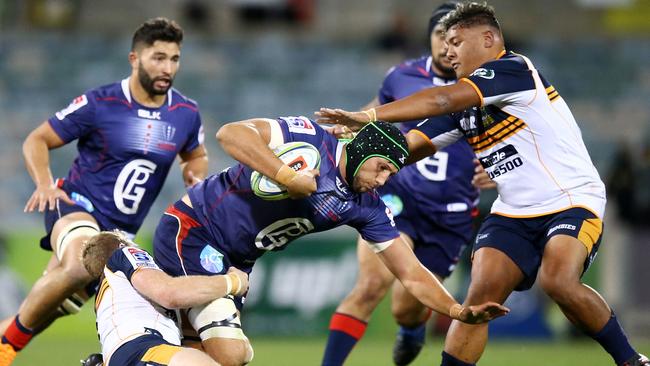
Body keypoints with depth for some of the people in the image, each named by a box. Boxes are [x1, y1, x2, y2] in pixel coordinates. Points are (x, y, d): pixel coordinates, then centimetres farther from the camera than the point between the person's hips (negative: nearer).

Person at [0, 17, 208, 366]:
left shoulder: (186, 114, 1)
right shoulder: (98, 104, -12)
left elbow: (196, 156, 22)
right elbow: (36, 140, -4)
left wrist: (195, 174, -2)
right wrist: (44, 183, -22)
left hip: (122, 229, 6)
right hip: (77, 206, -5)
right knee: (80, 266, -36)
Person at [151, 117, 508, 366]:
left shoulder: (367, 208, -1)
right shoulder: (311, 139, -19)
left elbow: (411, 275, -1)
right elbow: (230, 133, -30)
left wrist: (458, 311, -15)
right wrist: (288, 176, -35)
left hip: (234, 260, 8)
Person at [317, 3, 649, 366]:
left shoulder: (515, 69, -14)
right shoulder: (465, 108, 12)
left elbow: (441, 100, -23)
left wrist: (368, 116, -23)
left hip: (572, 201, -7)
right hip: (513, 213, 7)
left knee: (558, 281, -30)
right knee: (481, 295, -12)